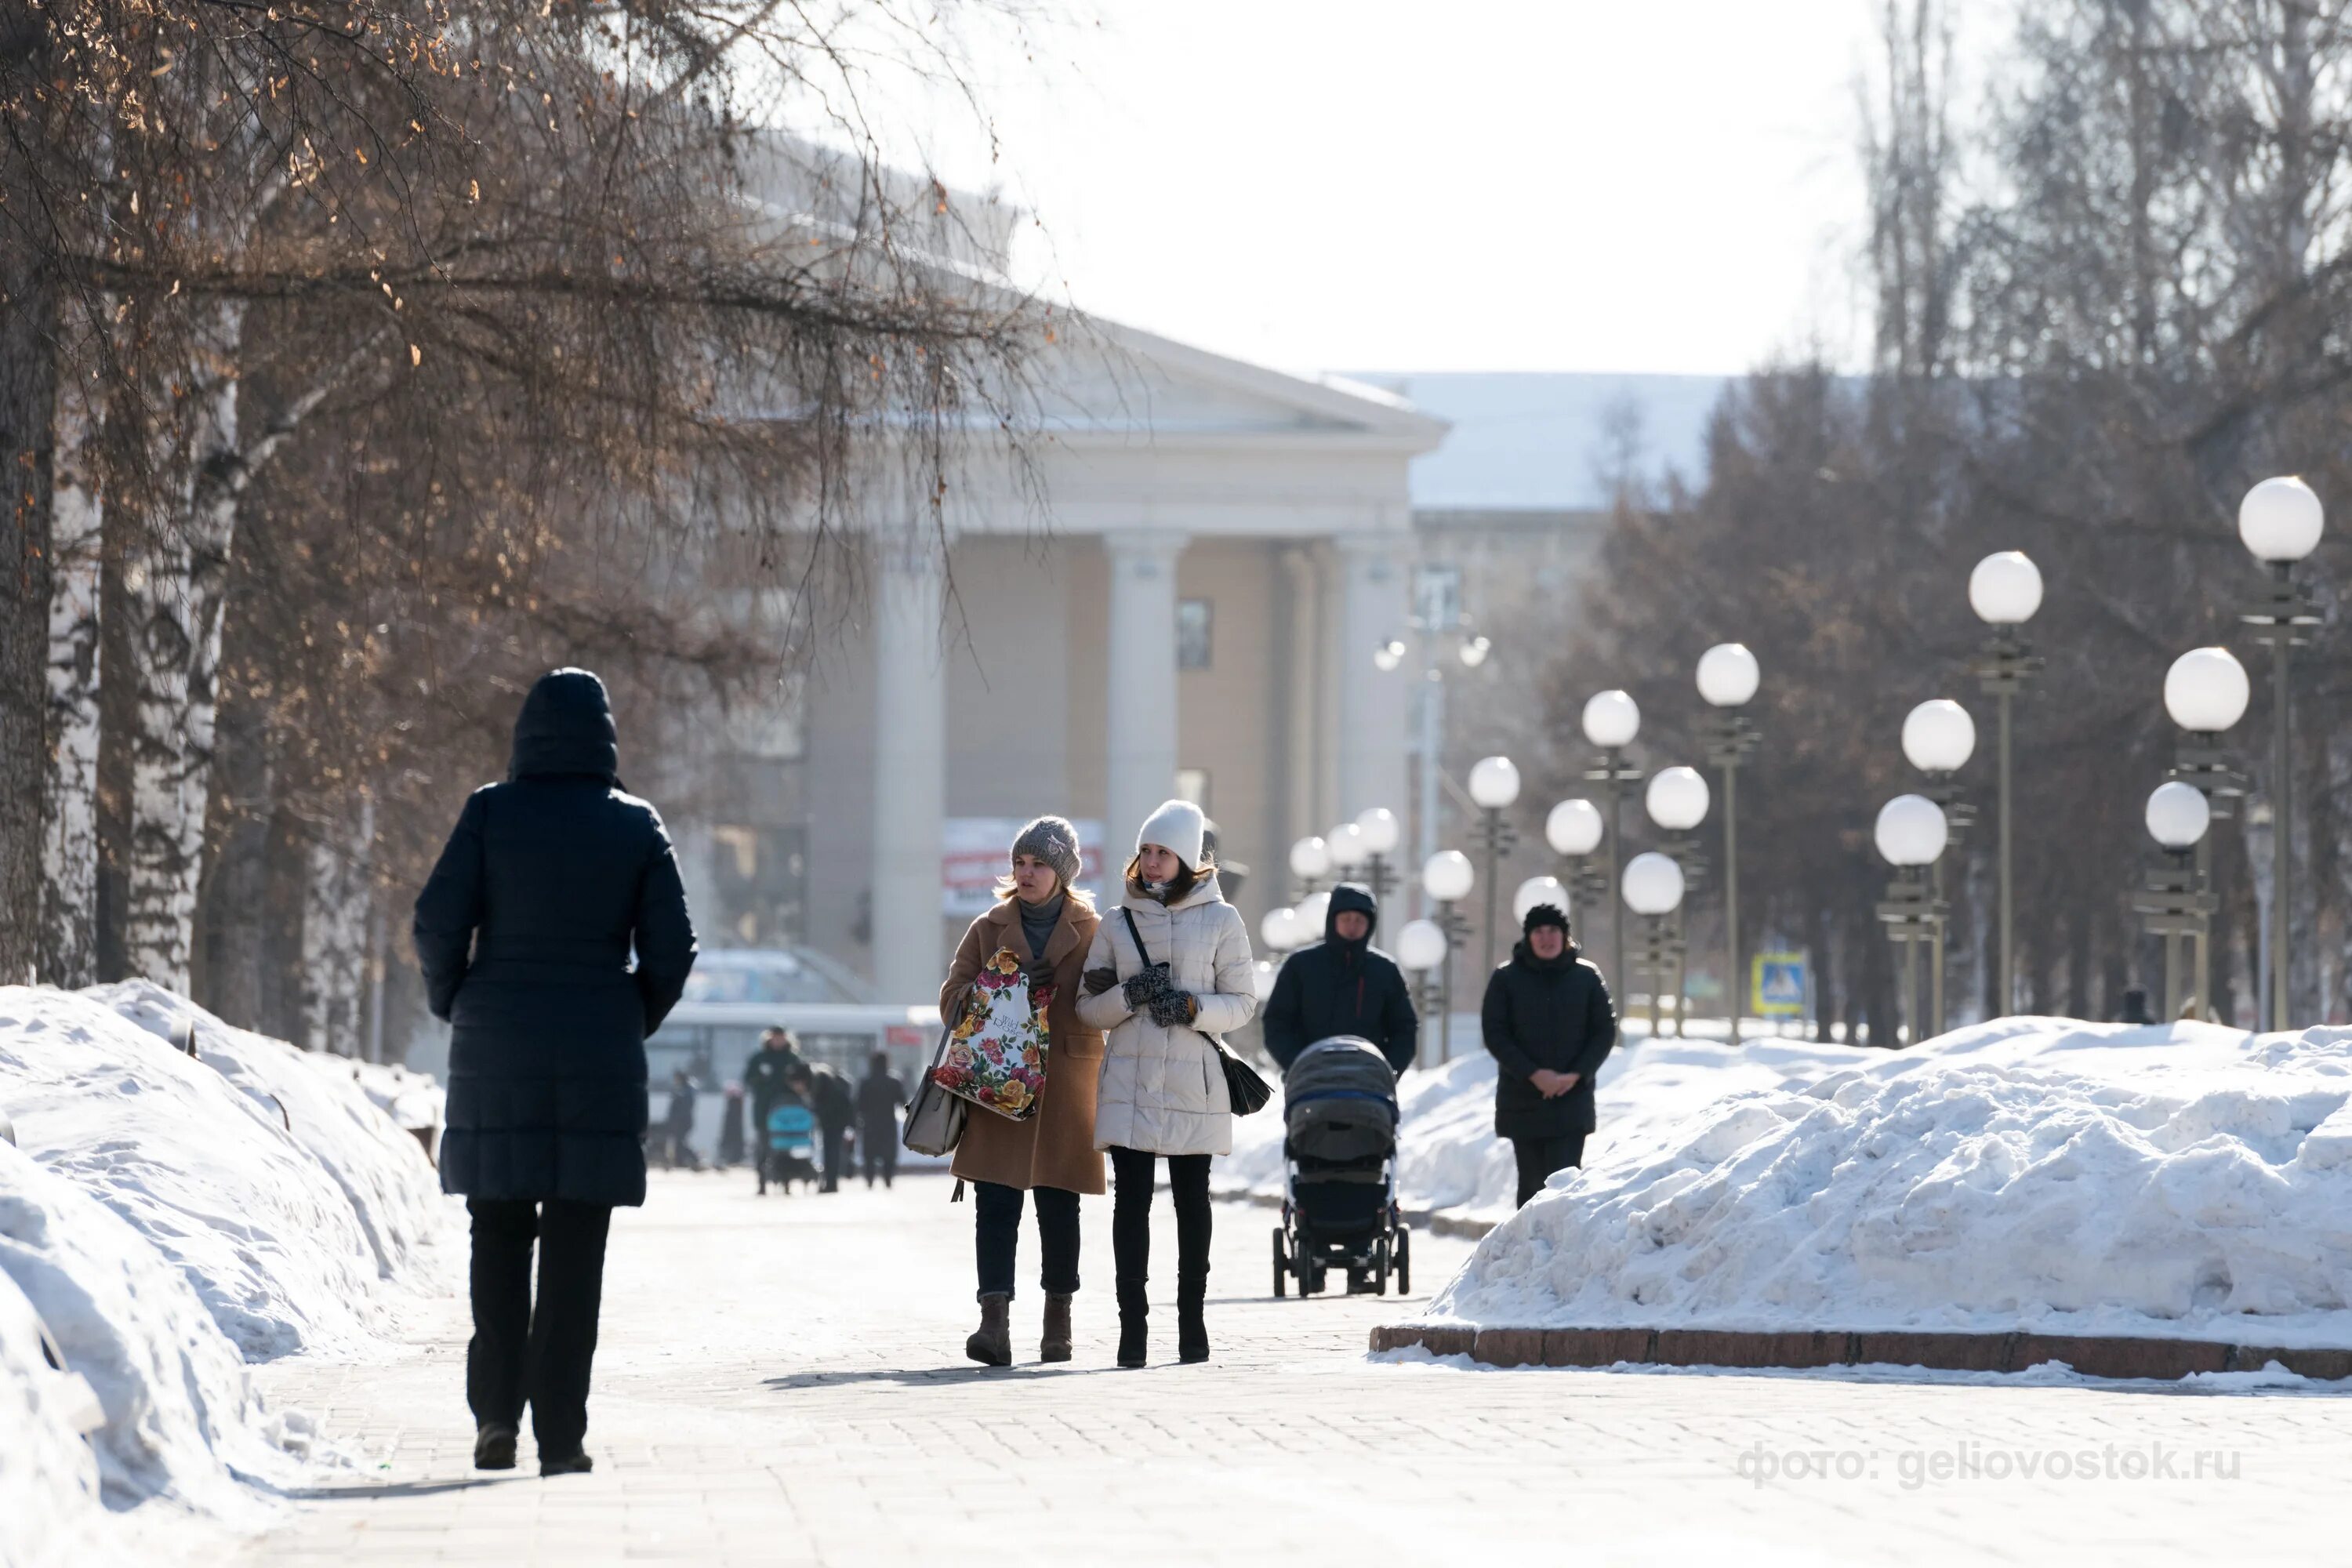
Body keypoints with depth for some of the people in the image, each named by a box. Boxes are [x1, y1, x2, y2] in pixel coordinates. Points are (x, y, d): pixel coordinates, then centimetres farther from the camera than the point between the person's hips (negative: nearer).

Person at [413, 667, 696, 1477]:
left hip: (496, 1052, 0)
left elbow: (439, 922, -6)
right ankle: (559, 1434, 0)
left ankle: (496, 1410, 2)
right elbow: (671, 947, -2)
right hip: (598, 1061, 0)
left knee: (499, 1233, 12)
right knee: (574, 1246, 3)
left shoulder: (491, 812, -3)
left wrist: (455, 1011, 10)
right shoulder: (636, 826, 0)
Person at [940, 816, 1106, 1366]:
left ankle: (1058, 1321, 19)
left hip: (1066, 1087, 0)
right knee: (996, 1205, -11)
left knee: (1059, 1208, 6)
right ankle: (994, 1322, -18)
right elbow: (953, 998, 9)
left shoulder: (1092, 933, 6)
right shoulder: (989, 929, 11)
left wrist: (1057, 987, -14)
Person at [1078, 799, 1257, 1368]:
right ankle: (1131, 1323, -4)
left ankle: (1192, 1321, 11)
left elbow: (1242, 1003, 3)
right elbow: (1088, 1009, 10)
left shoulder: (1221, 920, 4)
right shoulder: (1118, 924, 10)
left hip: (1192, 1082, -1)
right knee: (1132, 1198, -4)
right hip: (1130, 1081, 1)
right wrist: (1128, 996, -10)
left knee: (1192, 1199, 4)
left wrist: (1191, 1007, -15)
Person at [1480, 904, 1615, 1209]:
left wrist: (1576, 1075, -9)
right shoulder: (1506, 978, 2)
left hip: (1572, 1099, -1)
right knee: (1532, 1181, 5)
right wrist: (1533, 1074, -13)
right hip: (1522, 1100, 1)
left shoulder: (1587, 977, 4)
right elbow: (1495, 1034, -1)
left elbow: (1605, 1031, 5)